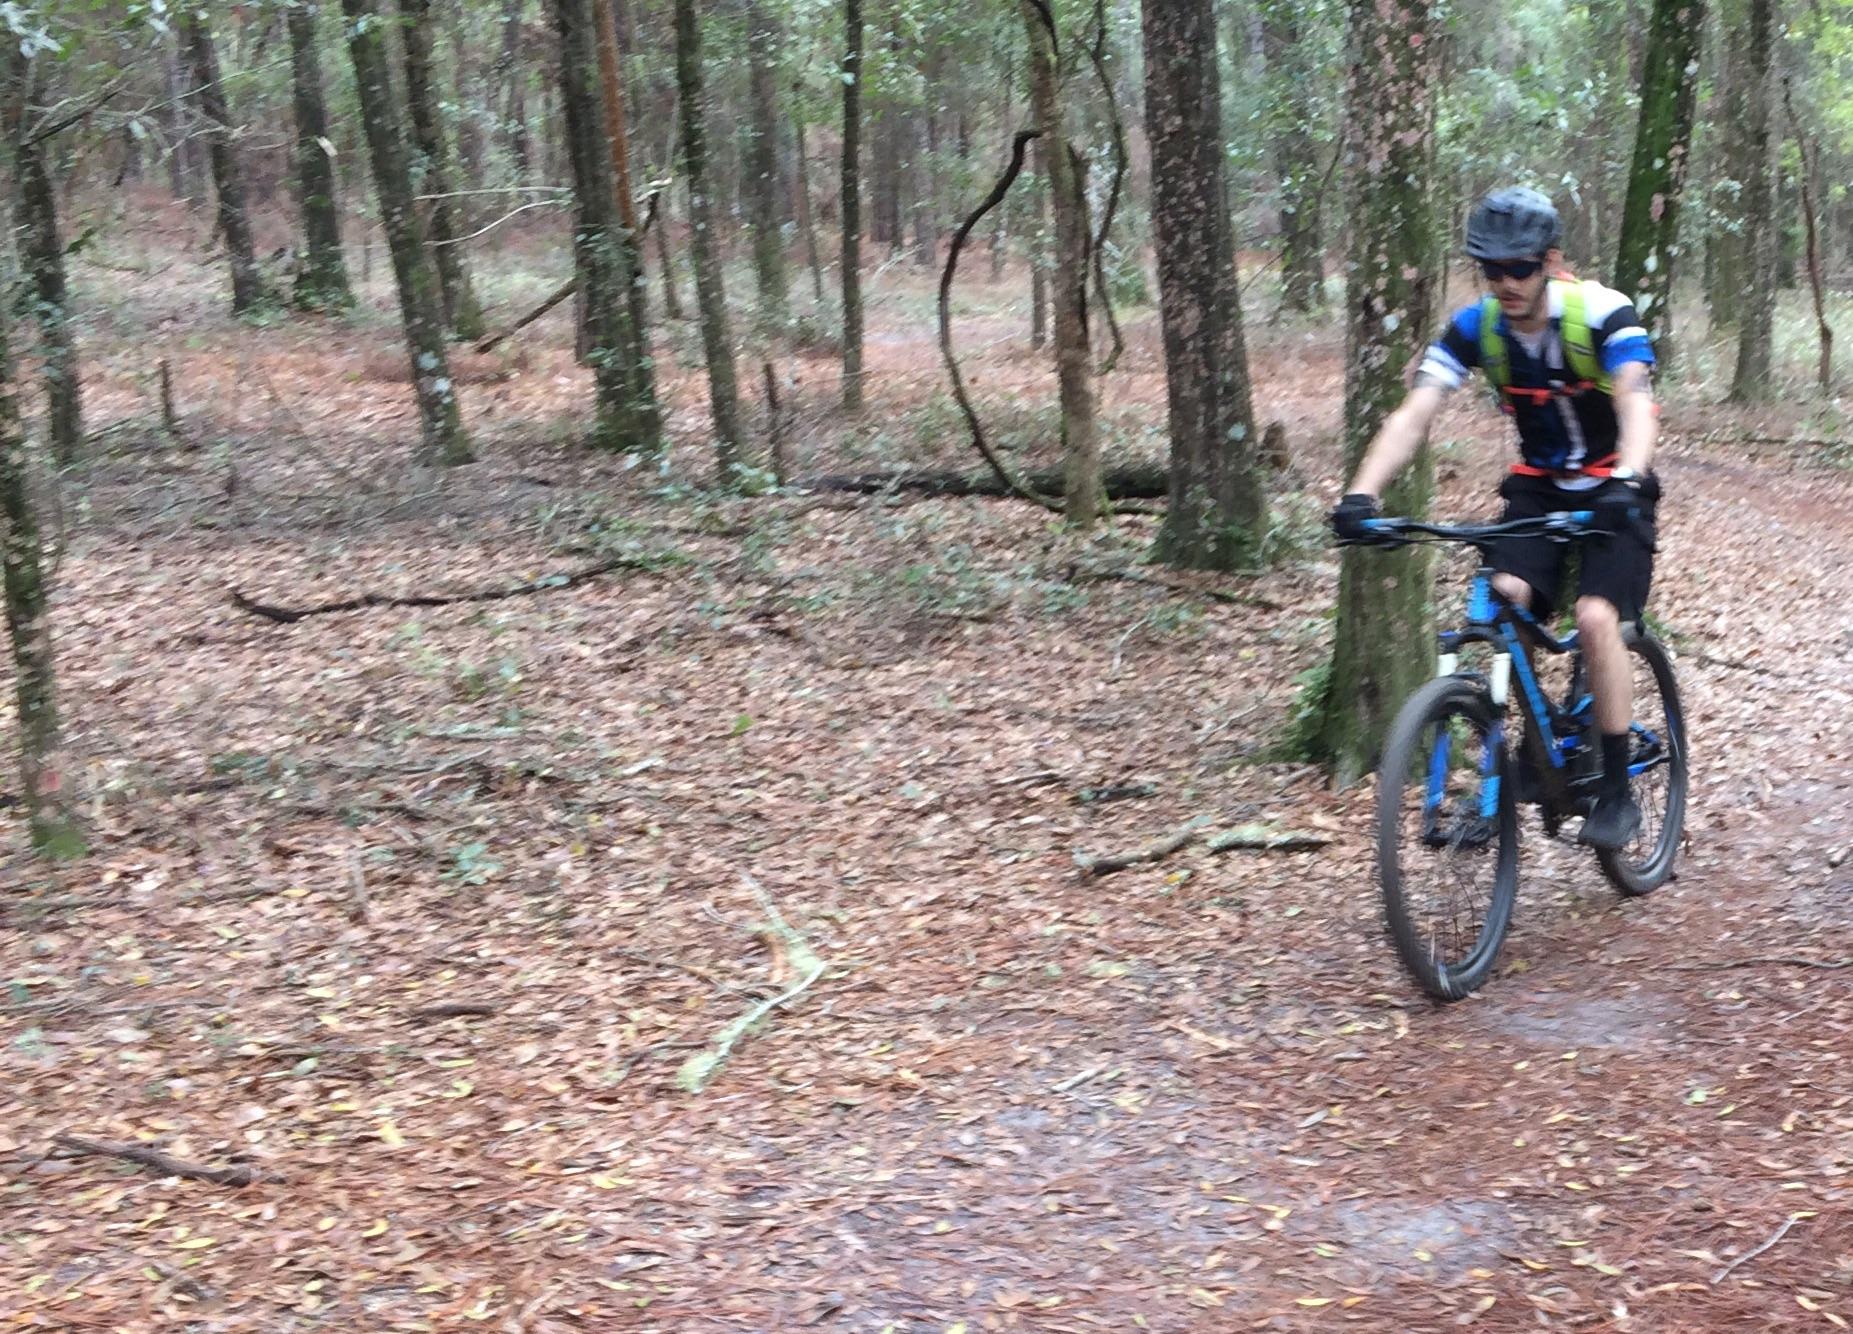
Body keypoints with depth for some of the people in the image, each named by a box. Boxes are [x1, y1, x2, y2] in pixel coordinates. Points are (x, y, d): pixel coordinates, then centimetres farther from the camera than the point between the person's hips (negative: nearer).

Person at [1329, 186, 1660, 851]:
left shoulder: (1602, 313, -22)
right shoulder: (1475, 327, -12)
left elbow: (1635, 404, -35)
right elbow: (1414, 415, -21)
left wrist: (1626, 483, -55)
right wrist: (1360, 495, -37)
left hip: (1612, 489, -3)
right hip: (1538, 486, 4)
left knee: (1595, 617, -23)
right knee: (1504, 602, -22)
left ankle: (1617, 791, -9)